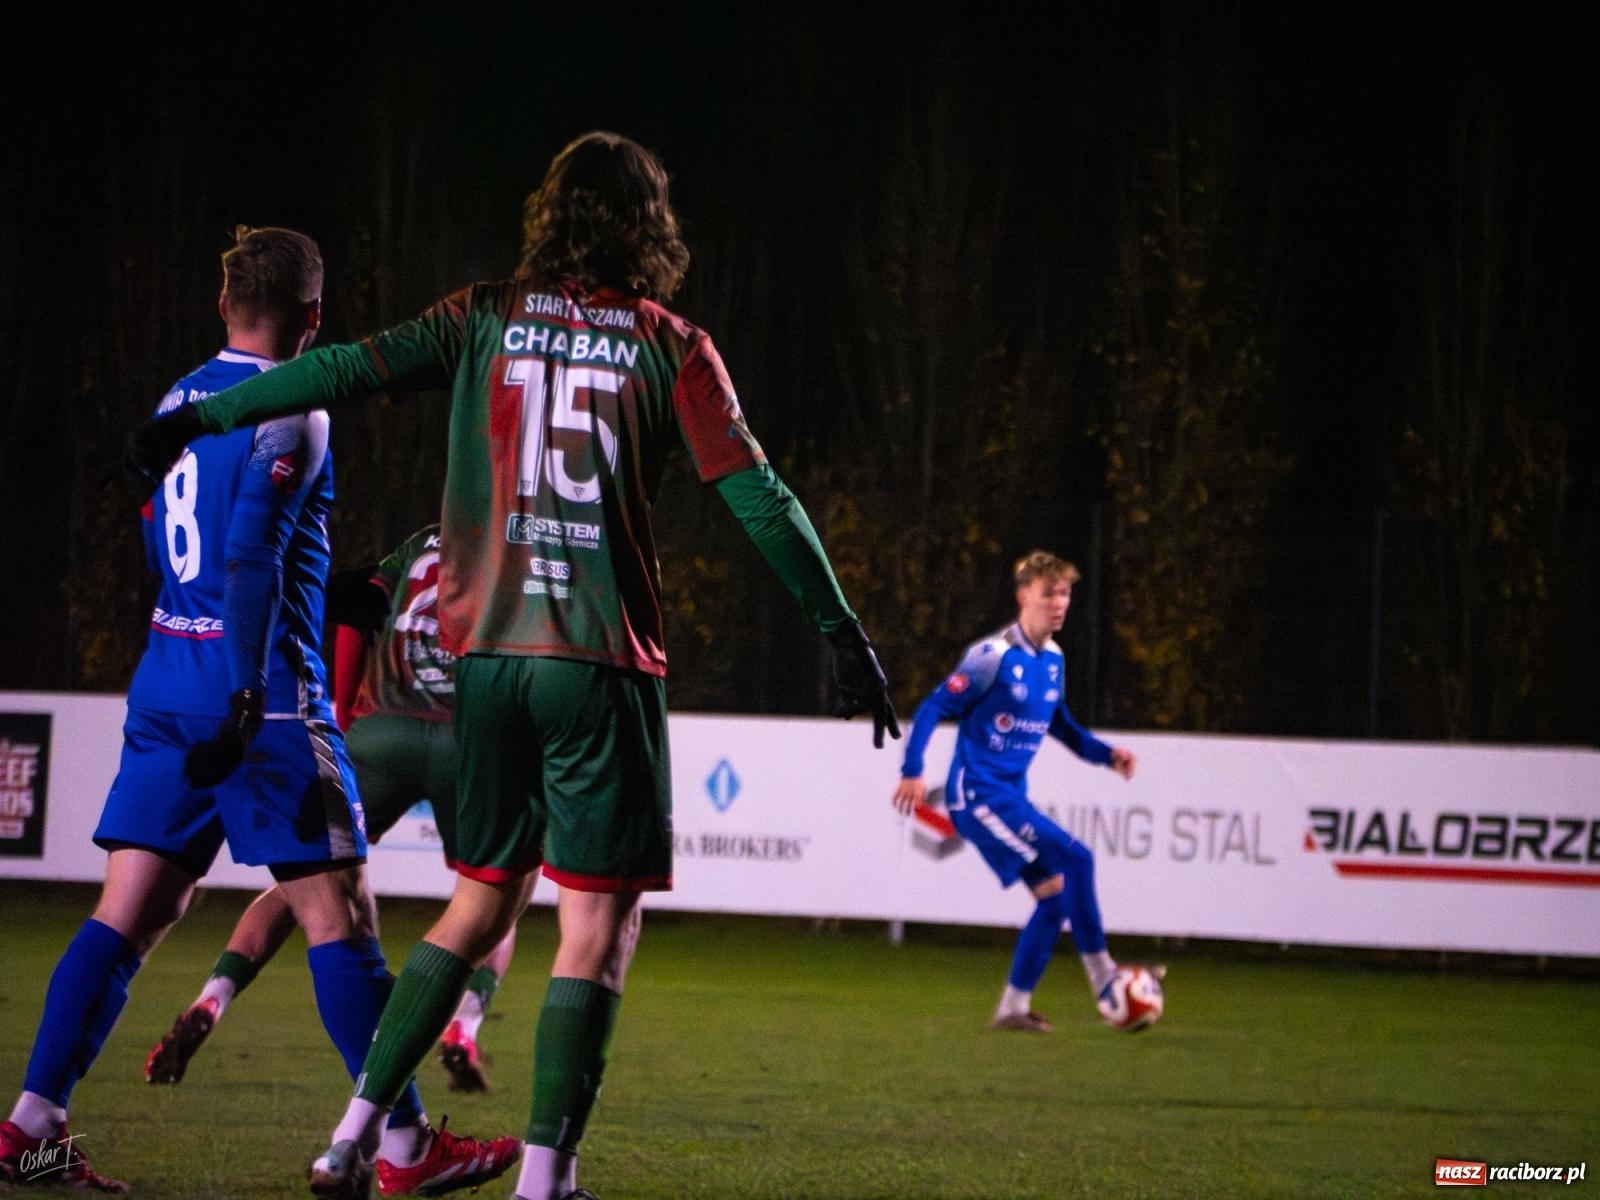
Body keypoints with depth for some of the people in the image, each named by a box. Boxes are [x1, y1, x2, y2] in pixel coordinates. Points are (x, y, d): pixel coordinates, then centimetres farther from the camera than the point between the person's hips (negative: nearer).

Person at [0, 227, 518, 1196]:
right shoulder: (289, 414, -10)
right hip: (260, 689, -7)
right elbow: (251, 560, -20)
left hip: (166, 679, 7)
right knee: (336, 908, -3)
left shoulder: (180, 401, 14)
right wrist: (248, 701, -22)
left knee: (131, 912, 7)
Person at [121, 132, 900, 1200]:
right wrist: (841, 628, 2)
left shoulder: (487, 319, 7)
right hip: (605, 663, -4)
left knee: (482, 902, 17)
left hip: (488, 653, 4)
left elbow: (350, 370, 0)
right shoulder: (672, 348, 0)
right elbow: (756, 494, -3)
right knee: (599, 923, 0)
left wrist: (198, 420, 6)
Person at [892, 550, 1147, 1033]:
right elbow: (933, 709, -13)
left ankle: (1014, 1007, 12)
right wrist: (912, 772, -22)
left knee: (1058, 895, 5)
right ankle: (1103, 976, -11)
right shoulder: (994, 656, -14)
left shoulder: (1053, 659, 10)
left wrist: (1106, 754, 12)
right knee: (1073, 860, -20)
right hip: (978, 794, -9)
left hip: (1012, 797, 9)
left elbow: (1059, 724, 26)